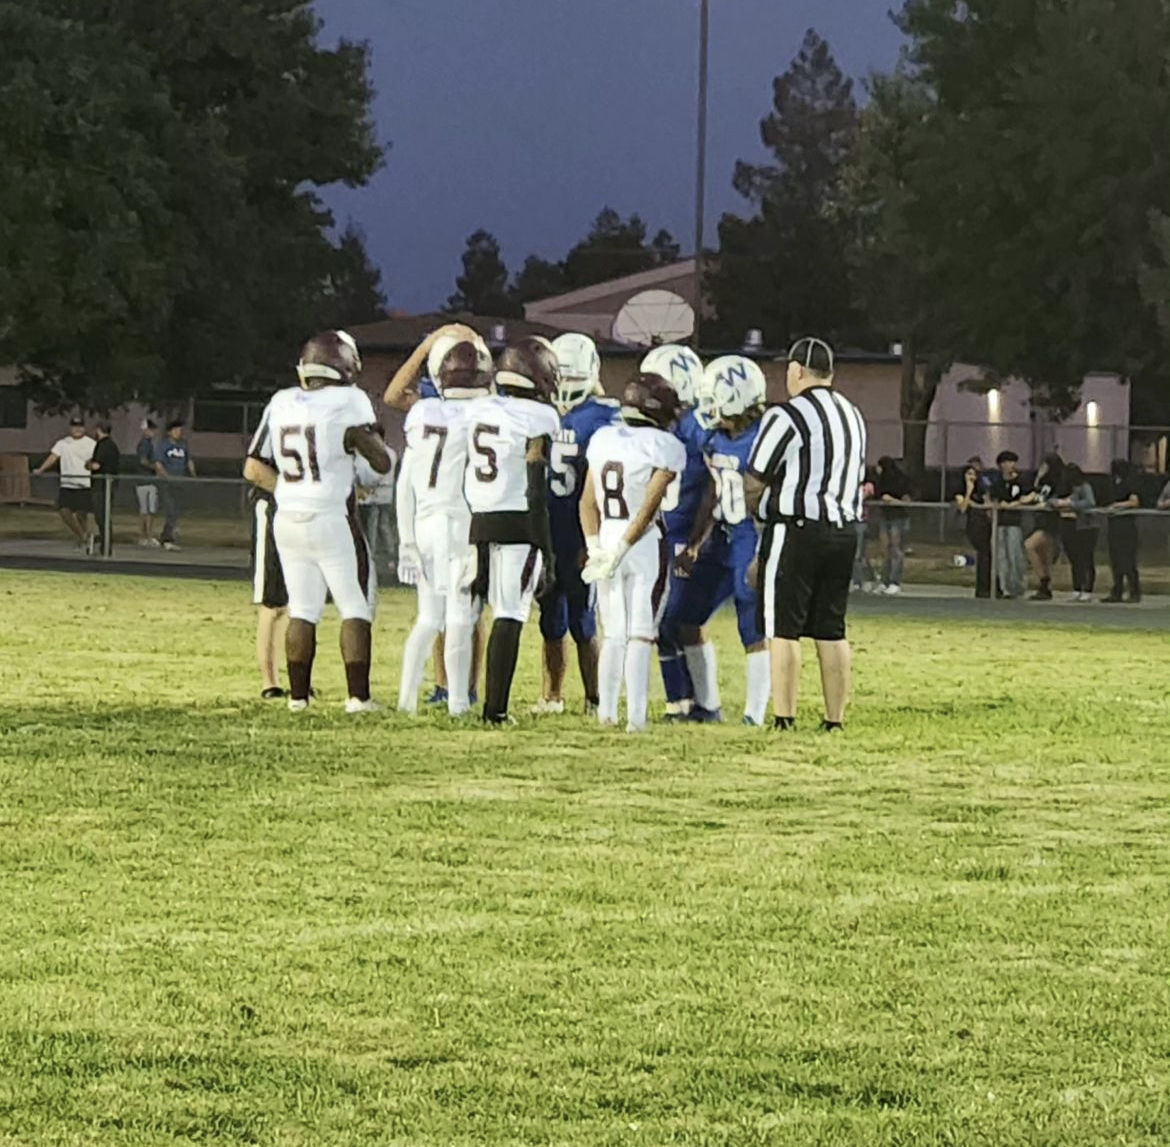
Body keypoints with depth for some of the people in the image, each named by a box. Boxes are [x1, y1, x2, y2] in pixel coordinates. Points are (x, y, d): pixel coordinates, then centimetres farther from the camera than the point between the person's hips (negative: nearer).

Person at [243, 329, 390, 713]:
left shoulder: (281, 404, 5)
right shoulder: (348, 402, -11)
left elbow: (254, 469, 9)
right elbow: (382, 462, -7)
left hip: (287, 520, 5)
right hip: (332, 520, -5)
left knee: (302, 609, 13)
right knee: (356, 608, 3)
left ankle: (298, 693, 13)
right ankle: (357, 695, -2)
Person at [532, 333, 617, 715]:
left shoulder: (600, 418, -7)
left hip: (579, 539, -5)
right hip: (545, 536, 5)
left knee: (582, 622, -2)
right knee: (551, 621, 11)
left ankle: (593, 698, 6)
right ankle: (552, 695, 19)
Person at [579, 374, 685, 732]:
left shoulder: (602, 440, 6)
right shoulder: (663, 447, -10)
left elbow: (588, 501, 5)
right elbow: (648, 508, -15)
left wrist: (595, 547, 3)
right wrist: (620, 552, -13)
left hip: (607, 539, 4)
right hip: (647, 544, -4)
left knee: (614, 633, 15)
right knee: (640, 634, 0)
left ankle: (606, 710, 14)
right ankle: (636, 715, -3)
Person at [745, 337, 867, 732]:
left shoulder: (789, 416, -12)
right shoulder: (853, 417, 13)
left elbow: (755, 484, -7)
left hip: (796, 531, -7)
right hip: (844, 530, 7)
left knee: (784, 629, -5)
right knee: (831, 629, 11)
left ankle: (784, 719, -9)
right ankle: (835, 719, 11)